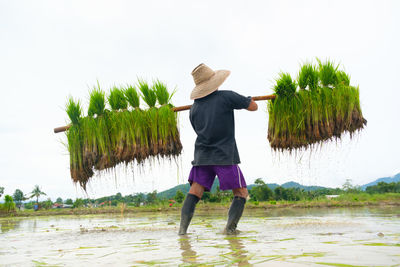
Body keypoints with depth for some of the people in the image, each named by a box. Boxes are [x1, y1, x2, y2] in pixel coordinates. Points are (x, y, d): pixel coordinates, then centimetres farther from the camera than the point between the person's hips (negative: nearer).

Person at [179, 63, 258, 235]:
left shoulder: (194, 107, 12)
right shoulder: (226, 96, -2)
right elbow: (254, 107, 3)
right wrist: (246, 99, 25)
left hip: (202, 156, 4)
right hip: (225, 156, -4)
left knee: (194, 192, 0)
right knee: (241, 193, 6)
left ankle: (183, 227, -14)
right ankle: (230, 227, -8)